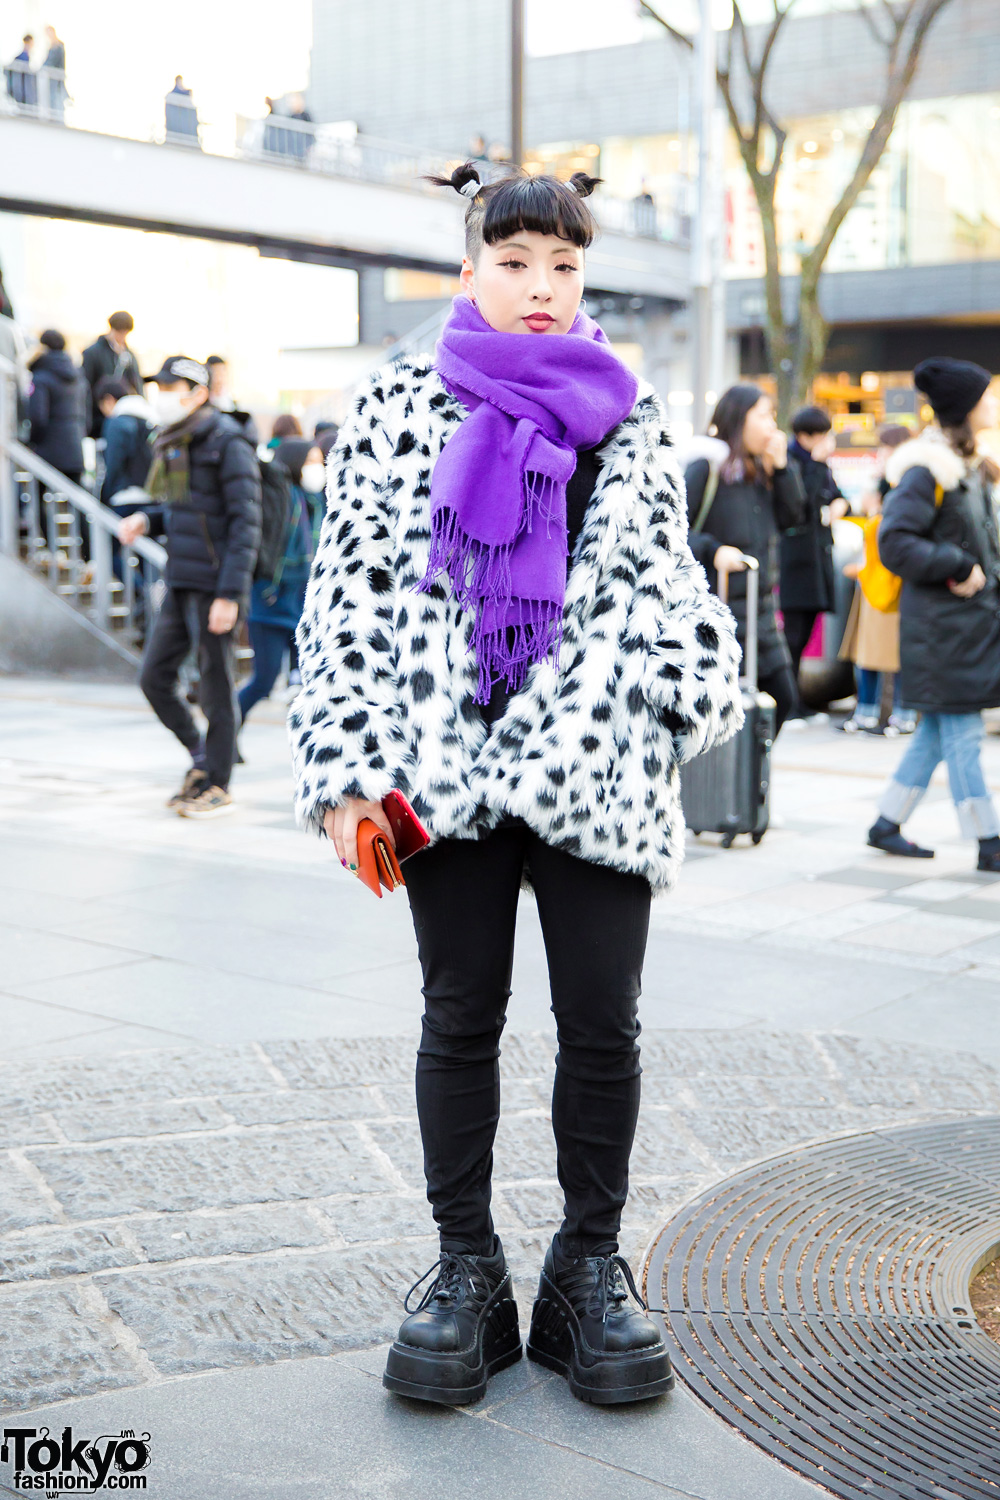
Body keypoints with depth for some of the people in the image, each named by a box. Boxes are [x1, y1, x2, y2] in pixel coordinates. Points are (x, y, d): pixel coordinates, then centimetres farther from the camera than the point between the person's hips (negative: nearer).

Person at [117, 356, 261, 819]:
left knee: (216, 685, 1)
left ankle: (217, 785, 13)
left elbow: (246, 523, -16)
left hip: (215, 586, -8)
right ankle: (201, 755, 26)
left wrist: (230, 595, -21)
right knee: (154, 677, 8)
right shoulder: (172, 445, 12)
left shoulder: (227, 443, -13)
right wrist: (144, 520, 5)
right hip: (180, 584, 8)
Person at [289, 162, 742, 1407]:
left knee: (602, 1024, 4)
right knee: (460, 1021, 8)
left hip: (598, 763, 1)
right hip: (449, 760, -1)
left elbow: (665, 579, 15)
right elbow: (348, 591, 1)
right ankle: (465, 1271, 22)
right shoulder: (398, 406, 5)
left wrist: (700, 692, -2)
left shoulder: (629, 417, 11)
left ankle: (590, 1267, 21)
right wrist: (345, 768, -5)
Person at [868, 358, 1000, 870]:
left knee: (939, 731, 14)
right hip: (943, 622, -10)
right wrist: (958, 569, -18)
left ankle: (887, 824, 23)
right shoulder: (927, 470, -15)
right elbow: (894, 541, -21)